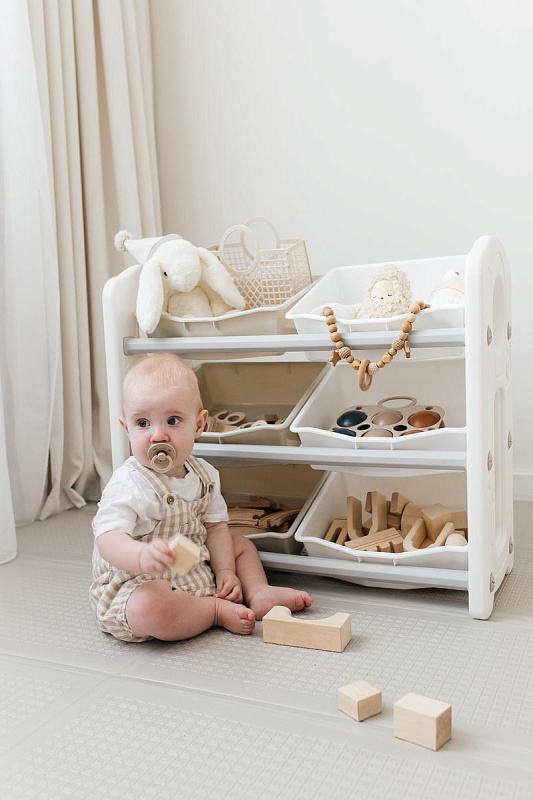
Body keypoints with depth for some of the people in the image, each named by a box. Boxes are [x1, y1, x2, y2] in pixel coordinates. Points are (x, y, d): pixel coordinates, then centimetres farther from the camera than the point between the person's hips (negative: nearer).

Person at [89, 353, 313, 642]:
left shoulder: (203, 475, -1)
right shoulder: (128, 486, -24)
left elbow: (215, 526, 8)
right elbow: (108, 538, -34)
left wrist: (225, 571, -4)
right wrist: (144, 556, -54)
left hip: (198, 572, 8)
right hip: (138, 584, -7)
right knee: (149, 609, -39)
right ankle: (217, 610, -16)